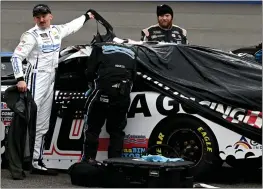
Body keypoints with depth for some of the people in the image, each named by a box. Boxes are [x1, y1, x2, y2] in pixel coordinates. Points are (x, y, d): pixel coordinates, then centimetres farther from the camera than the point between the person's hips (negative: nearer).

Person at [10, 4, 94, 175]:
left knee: (42, 125, 8)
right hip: (36, 78, -7)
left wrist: (86, 16, 48)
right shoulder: (31, 35, -8)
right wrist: (20, 79, -24)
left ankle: (36, 162, 11)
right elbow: (17, 57, -13)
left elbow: (72, 26, 34)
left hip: (51, 79, 7)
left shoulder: (57, 30, 12)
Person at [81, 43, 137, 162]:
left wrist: (93, 84, 25)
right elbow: (134, 76, 18)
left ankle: (88, 159, 3)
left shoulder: (100, 48, 16)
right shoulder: (131, 53, 27)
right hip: (124, 94, 3)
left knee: (92, 128, 8)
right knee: (117, 131, 14)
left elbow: (90, 72, 8)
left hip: (104, 90, -3)